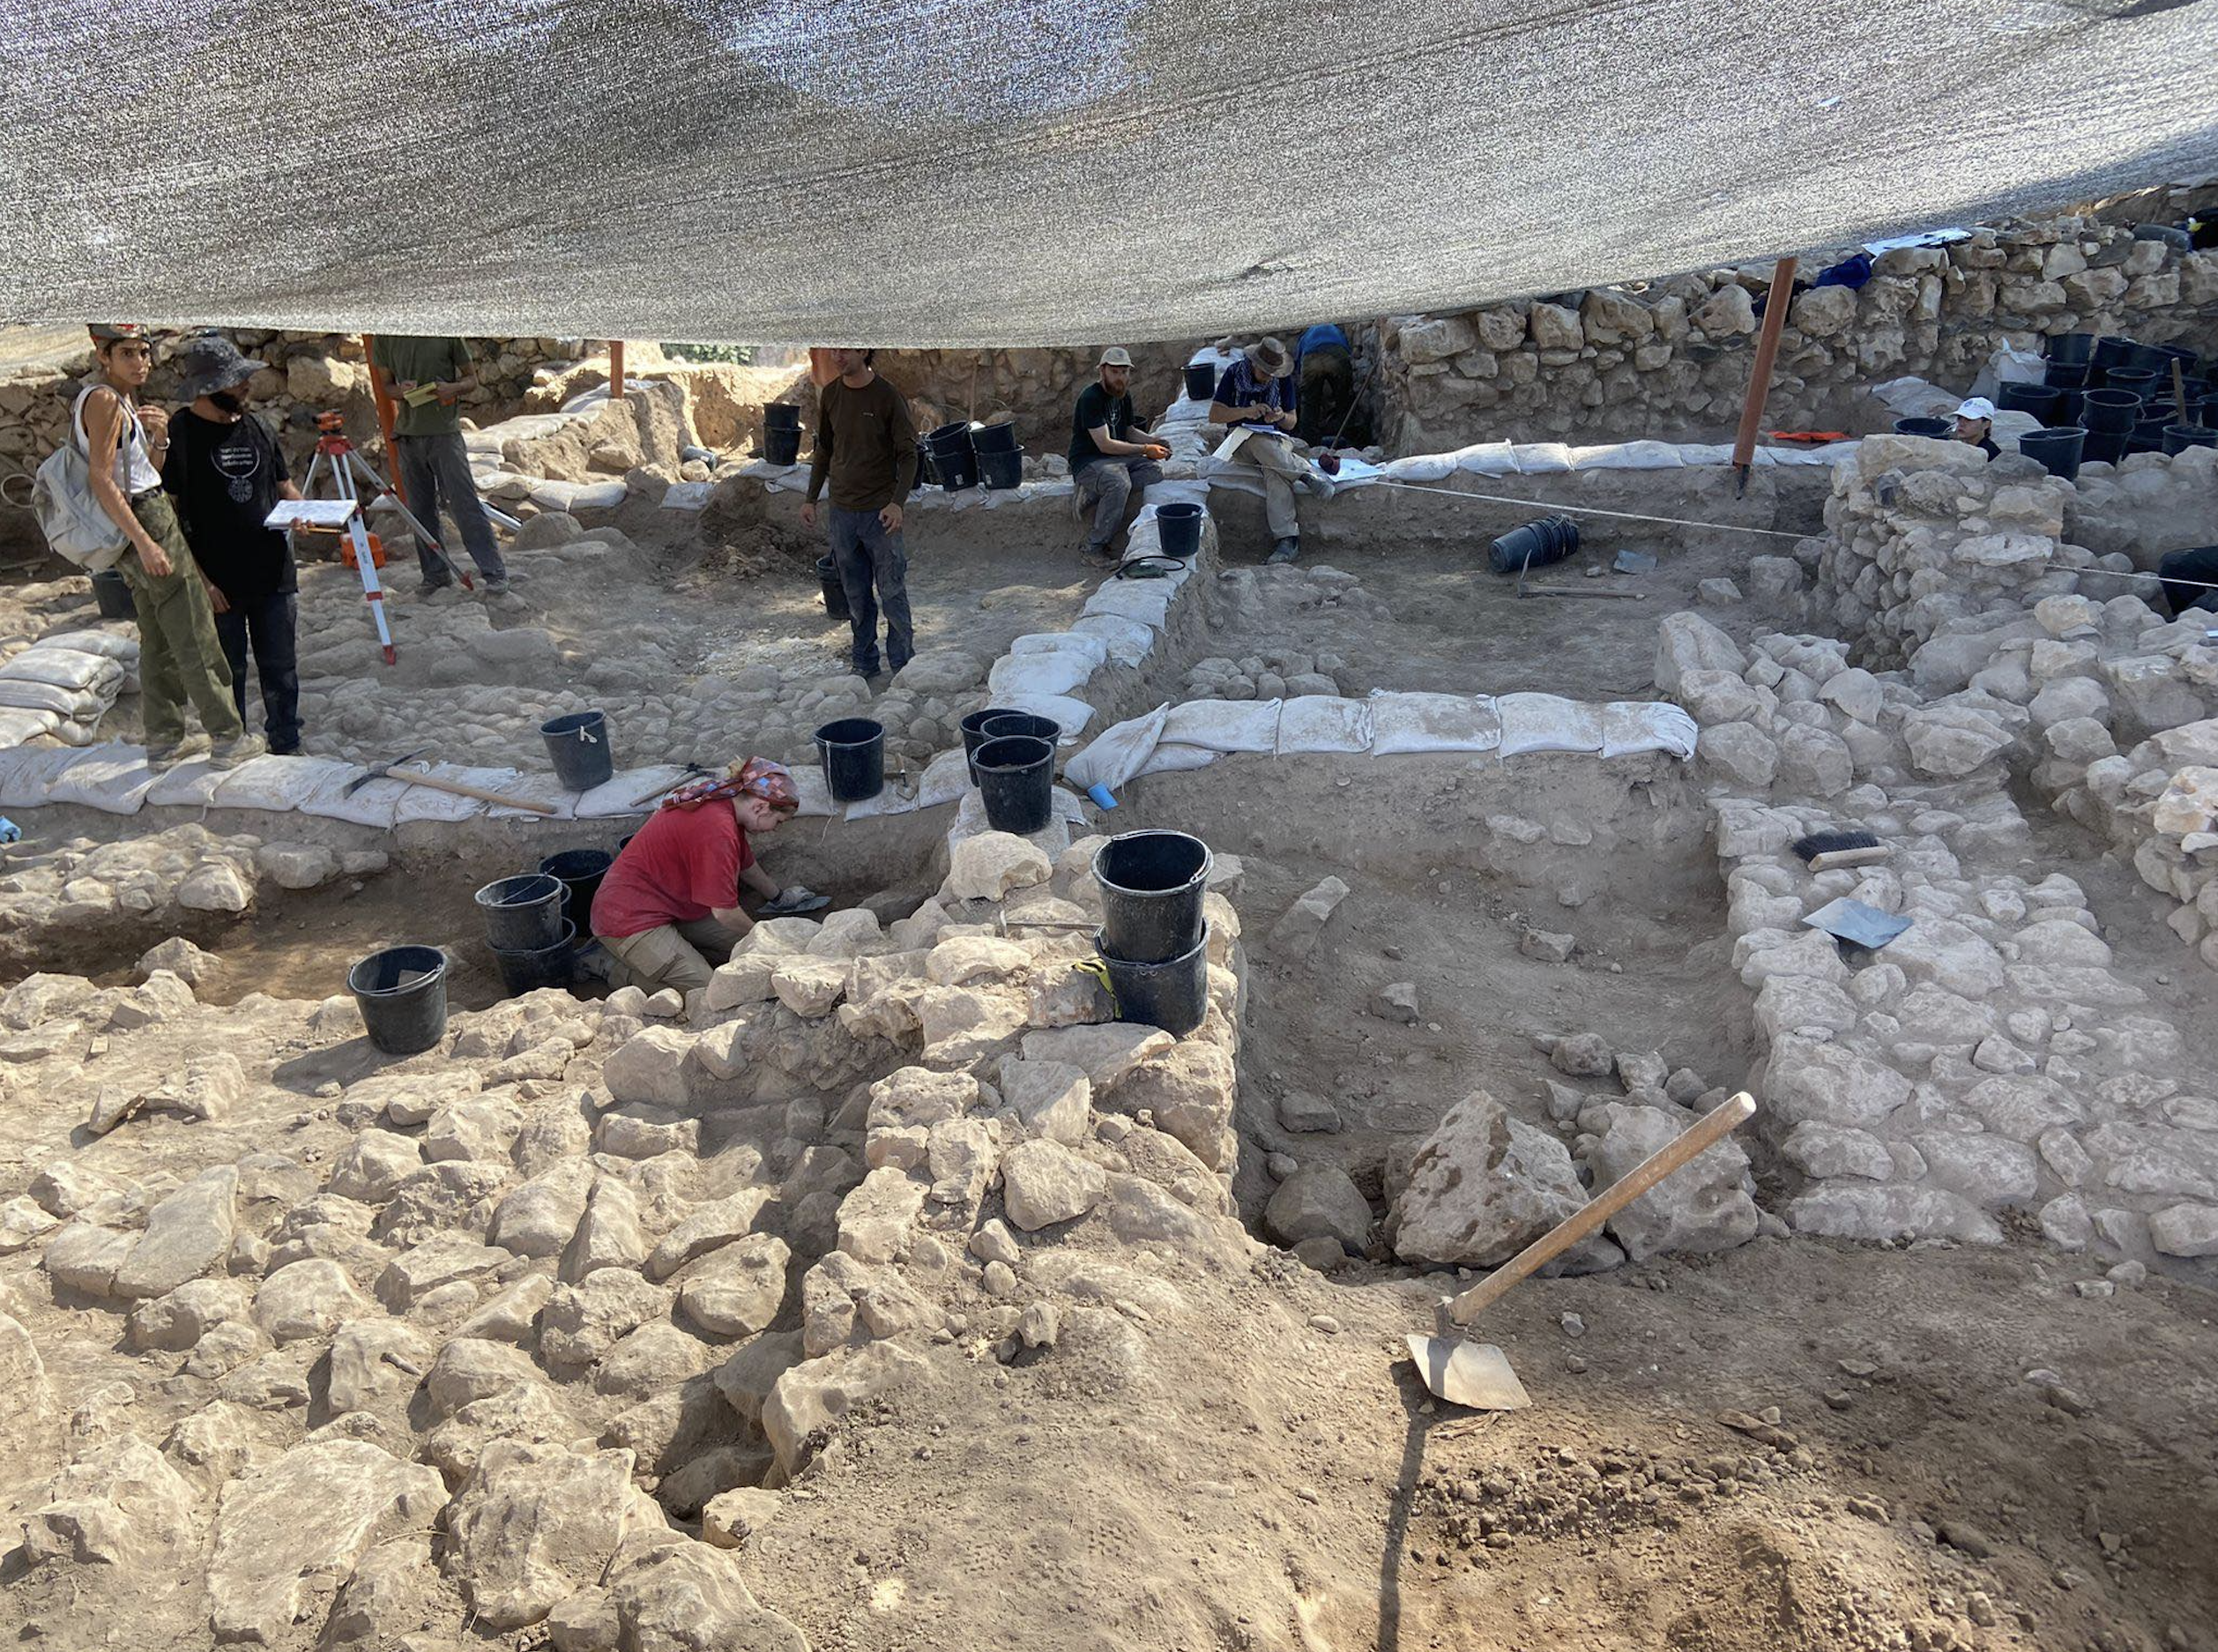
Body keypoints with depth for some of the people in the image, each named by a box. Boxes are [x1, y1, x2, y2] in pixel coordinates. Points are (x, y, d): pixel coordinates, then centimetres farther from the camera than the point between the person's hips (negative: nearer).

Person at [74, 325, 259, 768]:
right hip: (146, 521, -10)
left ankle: (165, 739, 21)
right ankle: (228, 738, -4)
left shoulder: (125, 401, 15)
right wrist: (145, 541, -24)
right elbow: (102, 482, -19)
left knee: (160, 640, 14)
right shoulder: (103, 400, -13)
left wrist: (158, 439, 1)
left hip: (147, 521, 10)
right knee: (195, 636, -7)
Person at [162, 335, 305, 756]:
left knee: (281, 669, 8)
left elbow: (284, 486, 22)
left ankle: (286, 748, 19)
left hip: (274, 574, 4)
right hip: (219, 581, -4)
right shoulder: (178, 435, -6)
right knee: (228, 673, 6)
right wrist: (199, 579, -13)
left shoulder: (255, 428, 11)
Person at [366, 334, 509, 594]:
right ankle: (436, 573, 17)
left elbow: (472, 379, 5)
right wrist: (402, 391, -9)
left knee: (465, 504, -7)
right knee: (420, 509, 7)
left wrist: (452, 388, -16)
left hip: (445, 431, -4)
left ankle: (495, 572, -5)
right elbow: (387, 385, 14)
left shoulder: (446, 334, -2)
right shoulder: (385, 339, 7)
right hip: (407, 433, 4)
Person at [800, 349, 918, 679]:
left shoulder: (889, 397, -8)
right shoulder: (830, 395, 7)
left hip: (880, 512, -5)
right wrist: (811, 499, 14)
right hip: (842, 510, 5)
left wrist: (897, 502, -19)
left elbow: (907, 455, -7)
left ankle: (903, 665, 10)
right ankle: (864, 662, 22)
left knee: (892, 592, -1)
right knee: (856, 595, 11)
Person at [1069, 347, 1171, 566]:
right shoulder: (1090, 398, -17)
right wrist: (1144, 449, -19)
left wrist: (1152, 440, 2)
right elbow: (1105, 444, -21)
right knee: (1119, 483, -38)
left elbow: (1129, 430, 22)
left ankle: (1093, 496, -15)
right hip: (1088, 462, -8)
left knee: (1155, 469, -19)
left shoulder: (1124, 394, 10)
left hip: (1118, 457, 8)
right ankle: (1095, 548, -25)